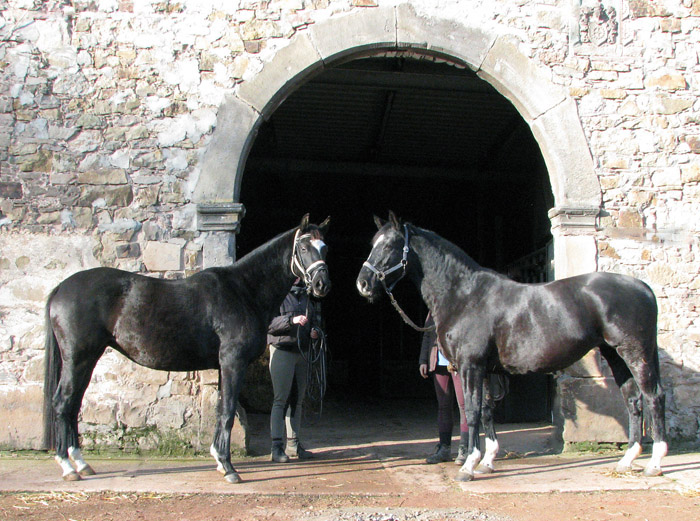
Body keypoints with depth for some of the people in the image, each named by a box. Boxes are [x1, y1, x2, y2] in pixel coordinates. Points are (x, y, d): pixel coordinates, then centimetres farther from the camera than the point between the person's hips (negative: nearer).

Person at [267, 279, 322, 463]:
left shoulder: (308, 296, 13)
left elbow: (316, 319, 23)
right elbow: (269, 323, -13)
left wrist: (315, 330, 1)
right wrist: (291, 320, -25)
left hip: (302, 351, 6)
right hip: (282, 350, -6)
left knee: (298, 399, 9)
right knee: (281, 399, -8)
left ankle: (293, 444, 17)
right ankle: (277, 446, -6)